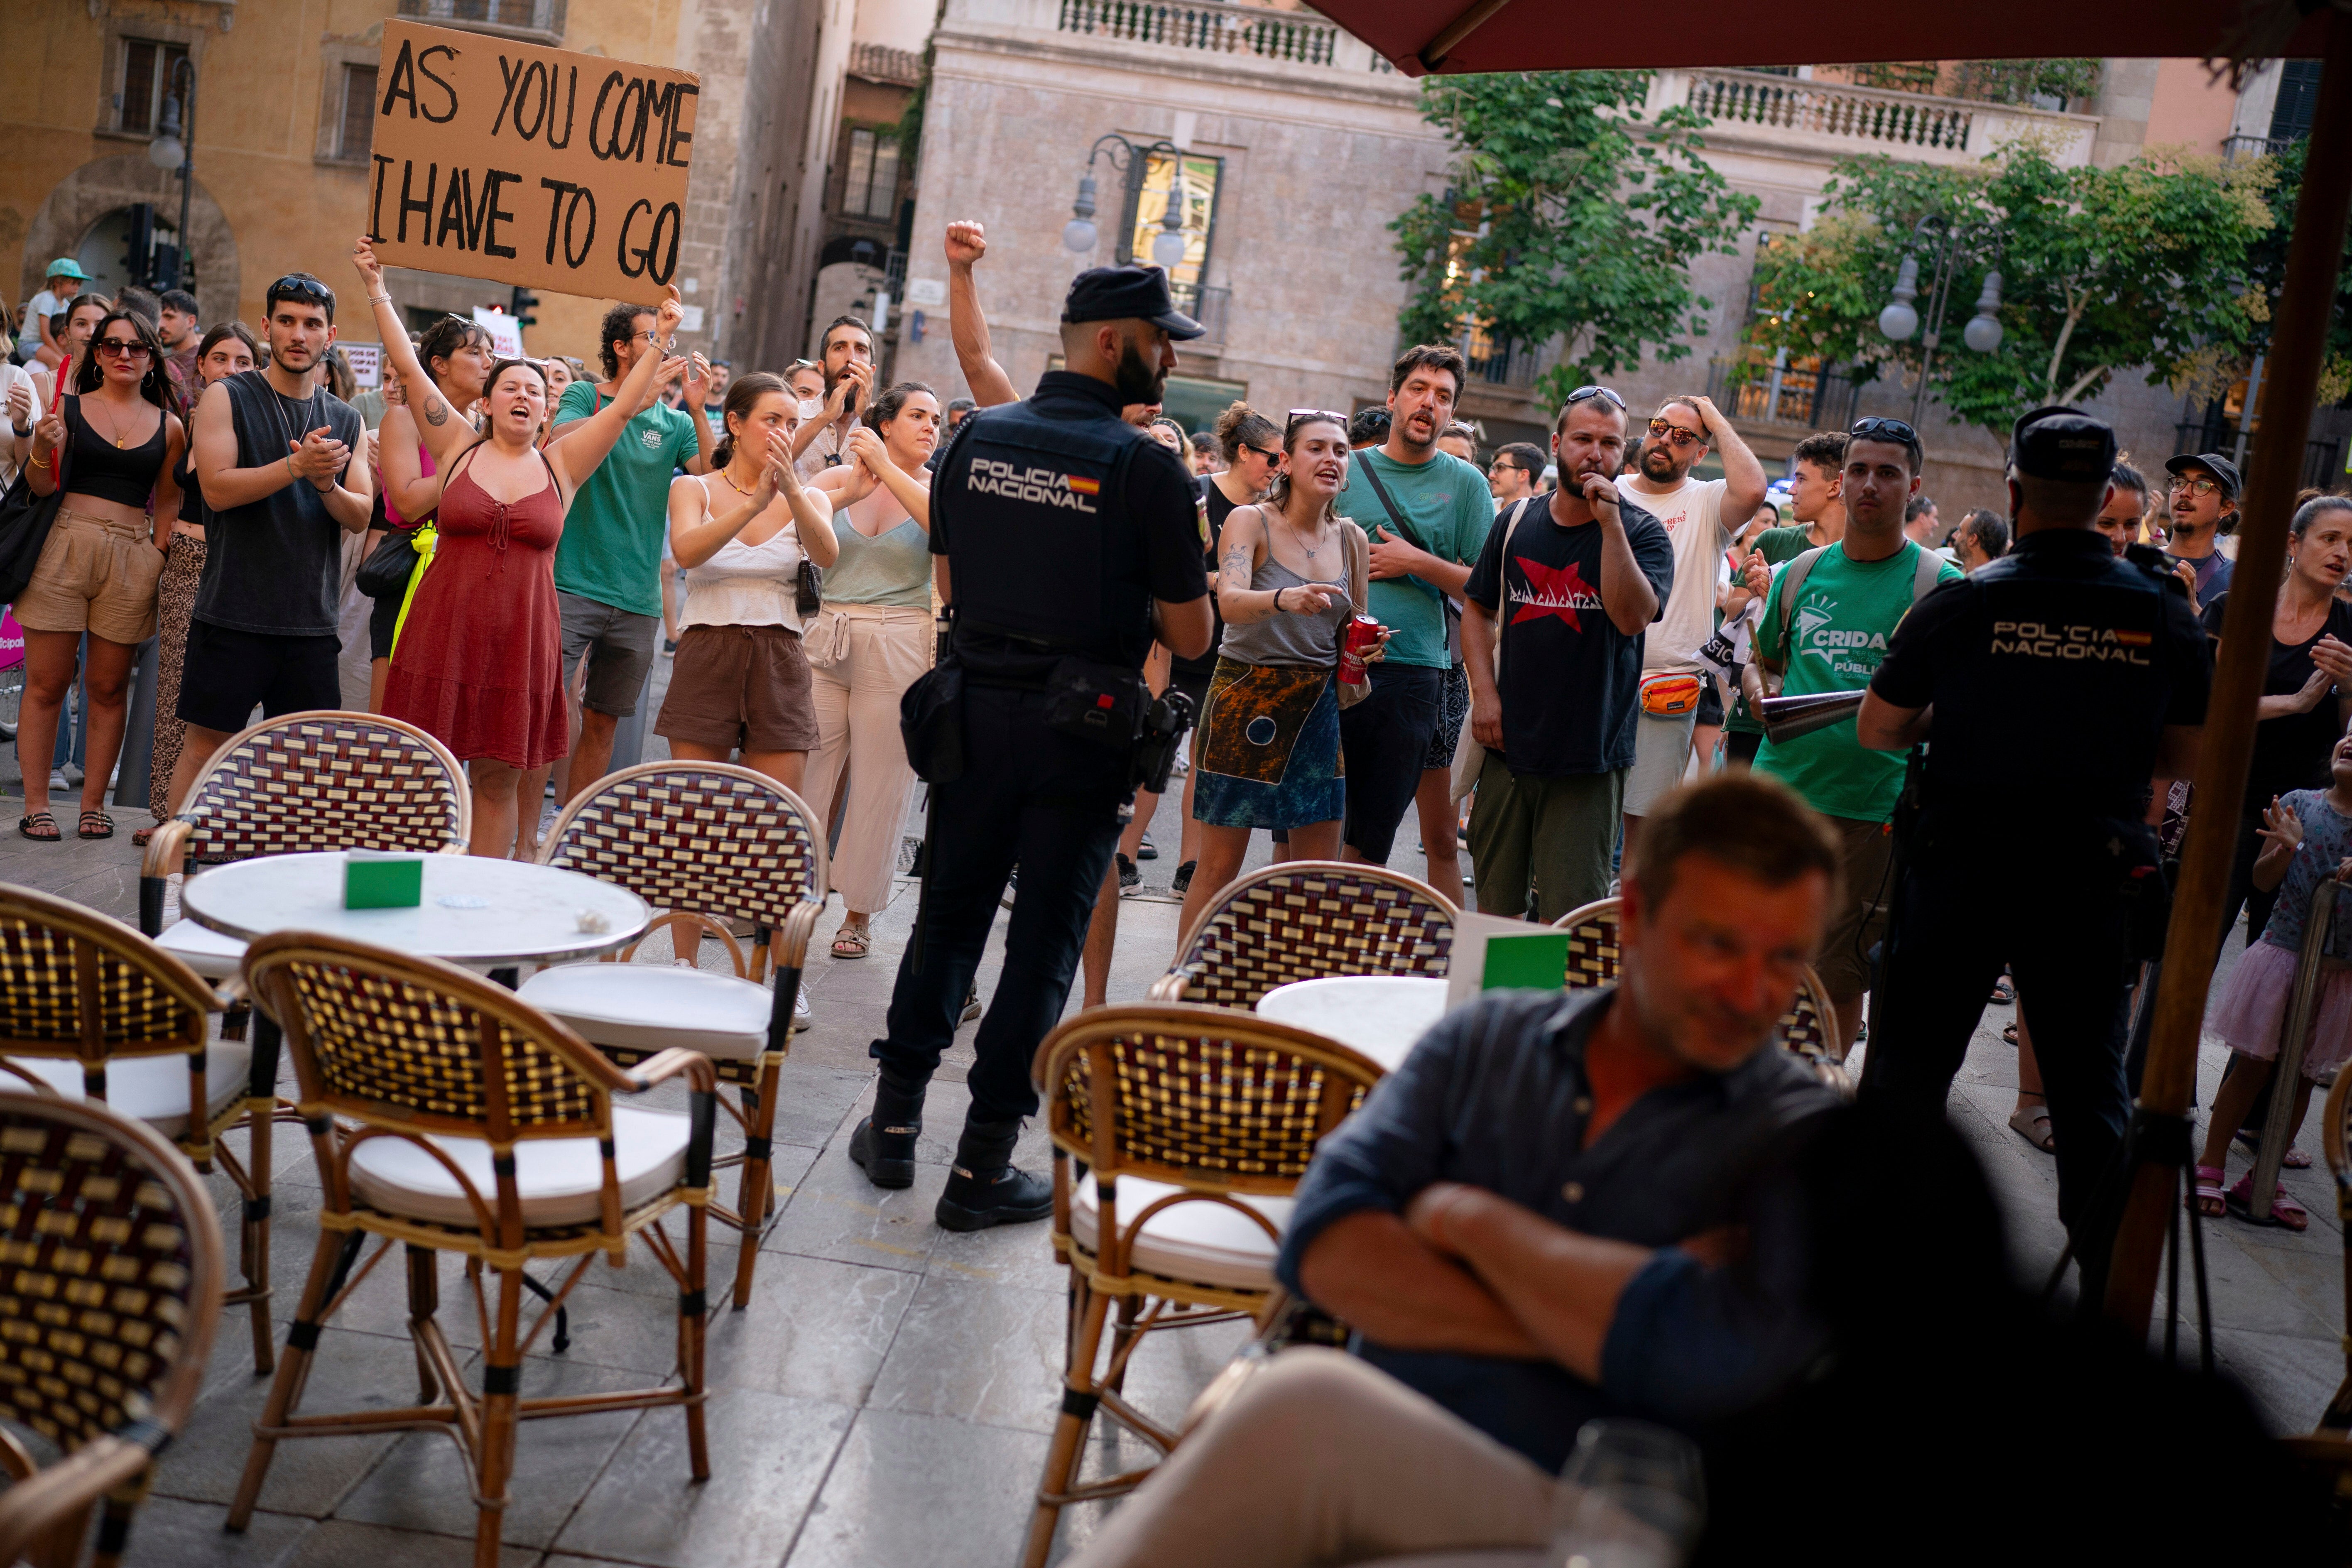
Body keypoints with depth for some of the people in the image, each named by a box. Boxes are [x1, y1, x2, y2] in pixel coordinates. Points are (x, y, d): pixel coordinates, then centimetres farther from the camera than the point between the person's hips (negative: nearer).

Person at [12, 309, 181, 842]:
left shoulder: (168, 427, 9)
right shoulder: (69, 408, 6)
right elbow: (44, 486, 4)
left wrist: (160, 556, 4)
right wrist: (42, 449, -15)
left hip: (132, 556, 1)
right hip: (65, 547, -1)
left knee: (109, 687, 4)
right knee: (46, 683, 0)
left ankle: (94, 803, 12)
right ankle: (35, 804, 6)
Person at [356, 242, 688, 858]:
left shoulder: (561, 465, 8)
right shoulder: (458, 448, 6)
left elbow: (624, 408, 7)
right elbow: (408, 368, 4)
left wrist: (659, 341, 4)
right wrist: (378, 290, 4)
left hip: (524, 640, 1)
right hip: (444, 635, -1)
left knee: (497, 781, 7)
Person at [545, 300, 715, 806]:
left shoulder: (674, 423, 12)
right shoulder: (585, 396, 4)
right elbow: (559, 451, -15)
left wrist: (697, 408, -11)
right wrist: (636, 402, -18)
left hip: (637, 599, 4)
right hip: (574, 586, -4)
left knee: (602, 724, 10)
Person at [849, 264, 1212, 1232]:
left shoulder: (978, 438, 2)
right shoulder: (1146, 468, -13)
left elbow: (949, 582, 11)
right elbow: (1191, 636, -10)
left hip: (976, 709, 4)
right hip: (1082, 733, -4)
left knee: (947, 917, 17)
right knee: (1044, 941, 5)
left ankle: (894, 1125, 25)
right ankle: (982, 1167, 11)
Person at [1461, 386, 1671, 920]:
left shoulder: (1640, 532, -3)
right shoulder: (1517, 522, 7)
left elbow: (1633, 616, -20)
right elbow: (1478, 608, 16)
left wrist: (1609, 523, -22)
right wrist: (1484, 692, 3)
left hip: (1589, 757, -3)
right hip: (1509, 743, 3)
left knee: (1569, 918, -3)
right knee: (1494, 907, 12)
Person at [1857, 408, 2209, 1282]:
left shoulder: (1962, 604, -9)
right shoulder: (2162, 613, -3)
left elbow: (1877, 730, -1)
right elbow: (2185, 757, 6)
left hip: (1961, 865, -2)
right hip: (2091, 878, 2)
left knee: (1911, 1063, 10)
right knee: (2089, 1085, 11)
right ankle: (2109, 1293, 18)